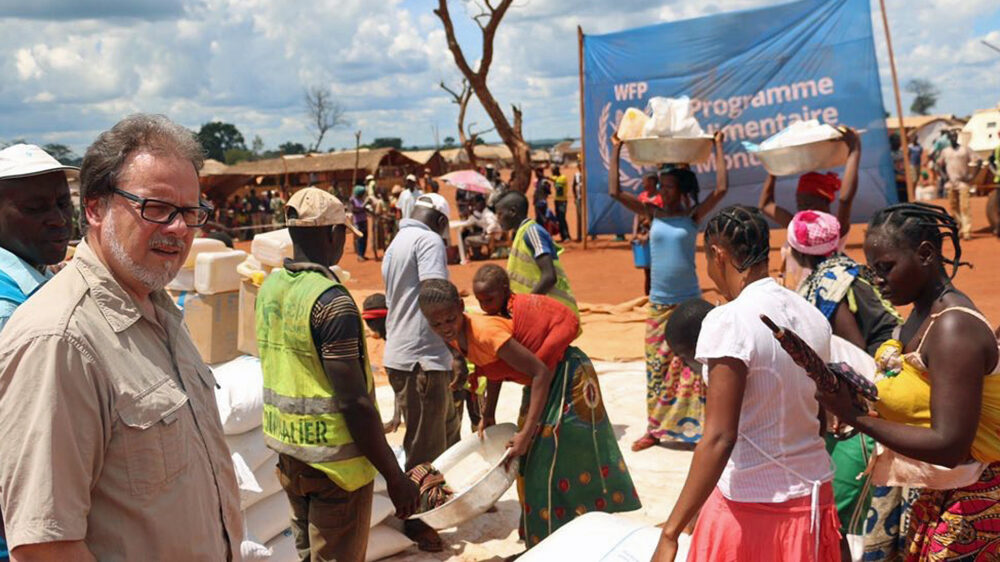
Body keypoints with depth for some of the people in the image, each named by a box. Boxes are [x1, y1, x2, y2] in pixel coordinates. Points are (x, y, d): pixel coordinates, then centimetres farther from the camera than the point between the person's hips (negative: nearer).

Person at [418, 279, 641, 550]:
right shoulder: (456, 337, -6)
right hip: (543, 379, 9)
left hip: (565, 375, -9)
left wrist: (526, 432, -29)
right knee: (529, 463, 17)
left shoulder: (485, 332, -32)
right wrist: (488, 415, 5)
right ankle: (540, 544, 33)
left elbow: (541, 372, -31)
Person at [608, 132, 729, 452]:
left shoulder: (694, 215, -2)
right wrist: (616, 151, 1)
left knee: (692, 366, -3)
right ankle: (656, 429, 18)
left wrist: (719, 148, -9)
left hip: (689, 303, -3)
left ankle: (696, 426, 5)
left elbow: (721, 189, -14)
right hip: (658, 304, 3)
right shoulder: (653, 213, 5)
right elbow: (615, 192, 0)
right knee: (656, 366, 8)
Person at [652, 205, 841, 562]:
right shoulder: (813, 316, 2)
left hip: (752, 506, -6)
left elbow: (719, 438, -23)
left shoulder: (730, 321, -18)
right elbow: (818, 414, 9)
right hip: (813, 498, 6)